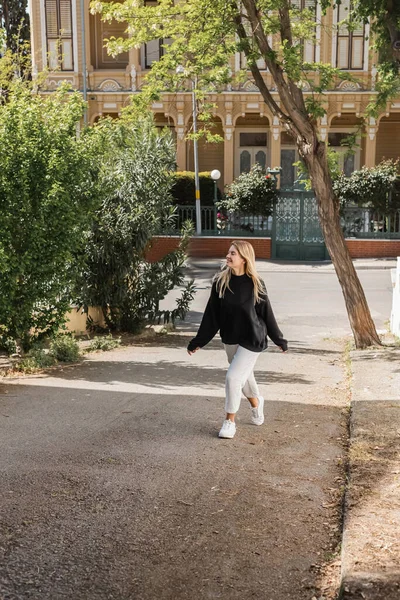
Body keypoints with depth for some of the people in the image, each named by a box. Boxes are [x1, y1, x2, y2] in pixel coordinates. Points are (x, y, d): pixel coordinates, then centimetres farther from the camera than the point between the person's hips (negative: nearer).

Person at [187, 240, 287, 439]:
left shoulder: (255, 284, -13)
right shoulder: (220, 282, -6)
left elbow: (266, 313, -3)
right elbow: (211, 315, 0)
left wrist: (279, 339, 4)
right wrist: (198, 341, 2)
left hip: (251, 340, -4)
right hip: (230, 339, 4)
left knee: (233, 377, -10)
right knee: (245, 377, 19)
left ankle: (230, 421, 8)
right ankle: (256, 403, 49)